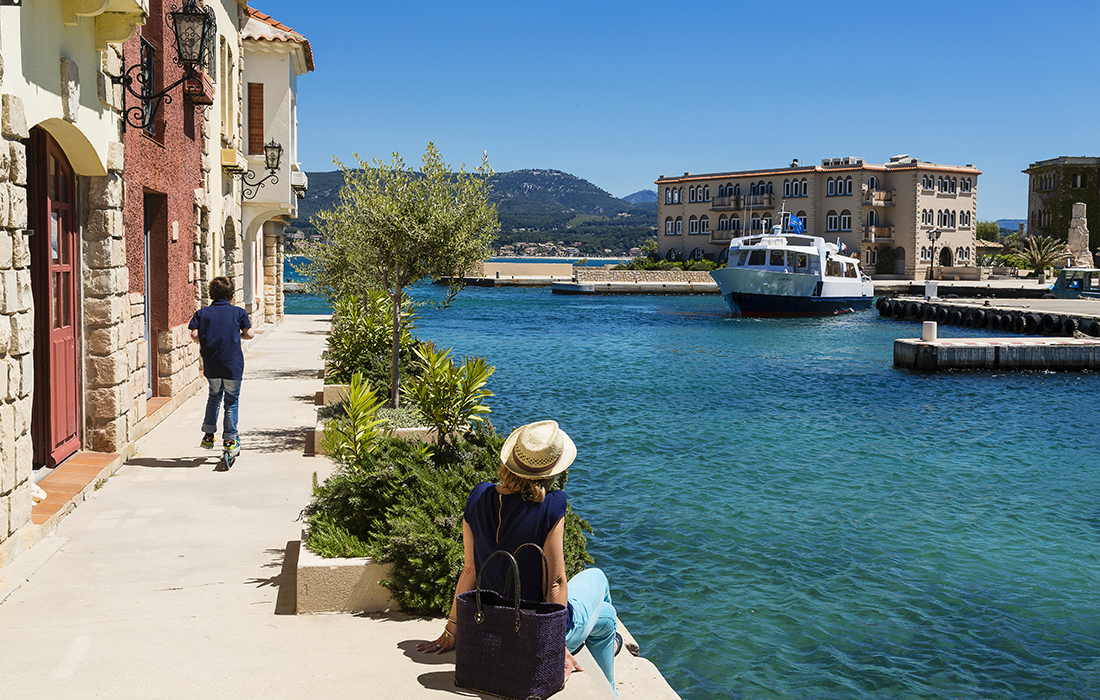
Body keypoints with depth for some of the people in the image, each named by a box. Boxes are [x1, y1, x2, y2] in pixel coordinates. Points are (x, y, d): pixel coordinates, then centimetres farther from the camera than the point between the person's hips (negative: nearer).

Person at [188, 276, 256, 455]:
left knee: (214, 397, 23)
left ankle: (208, 435, 23)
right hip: (233, 364, -2)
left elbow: (194, 335, -7)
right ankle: (230, 441, 12)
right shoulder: (238, 312, 4)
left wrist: (203, 343, 14)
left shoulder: (202, 313, 7)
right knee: (231, 401, 10)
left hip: (211, 365, 2)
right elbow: (249, 334, -3)